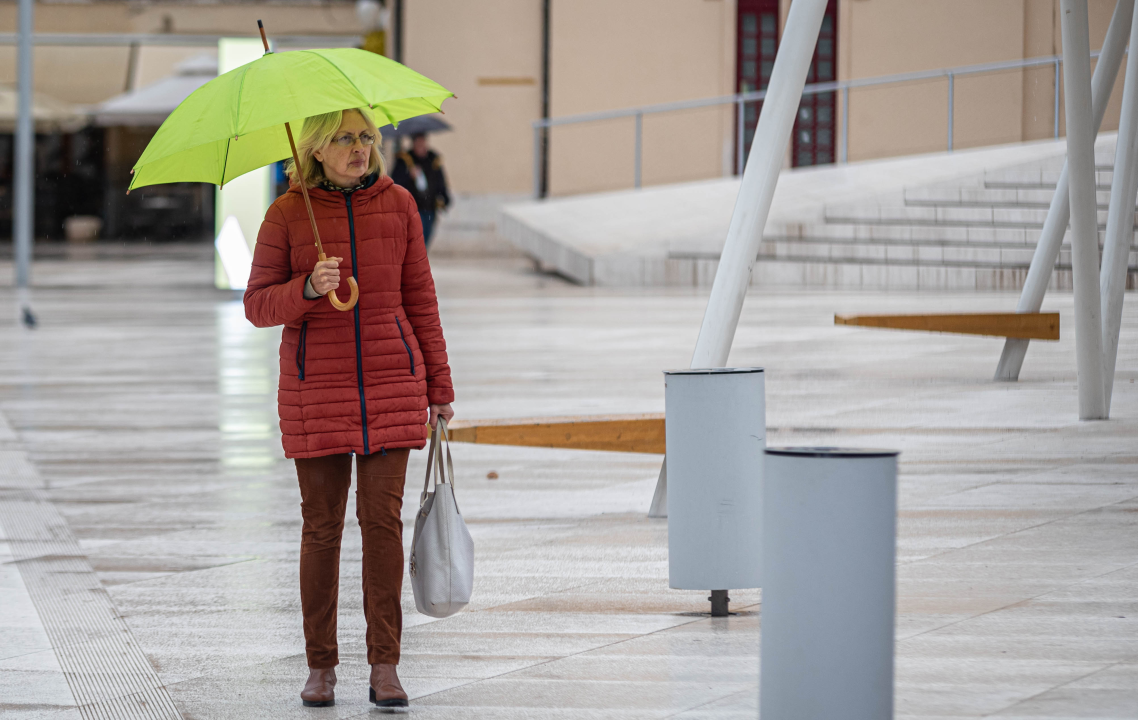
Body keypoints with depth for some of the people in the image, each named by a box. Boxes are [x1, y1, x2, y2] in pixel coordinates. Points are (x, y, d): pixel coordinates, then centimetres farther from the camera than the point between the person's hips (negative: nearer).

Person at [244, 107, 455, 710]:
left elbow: (419, 298, 9)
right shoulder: (287, 214, -2)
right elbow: (258, 305, -2)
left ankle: (385, 666, 0)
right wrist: (309, 288, -22)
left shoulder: (397, 205, 4)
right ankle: (321, 666, 10)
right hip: (315, 388, -1)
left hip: (391, 387, 1)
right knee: (322, 526, 2)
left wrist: (439, 386, 9)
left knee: (383, 519, -4)